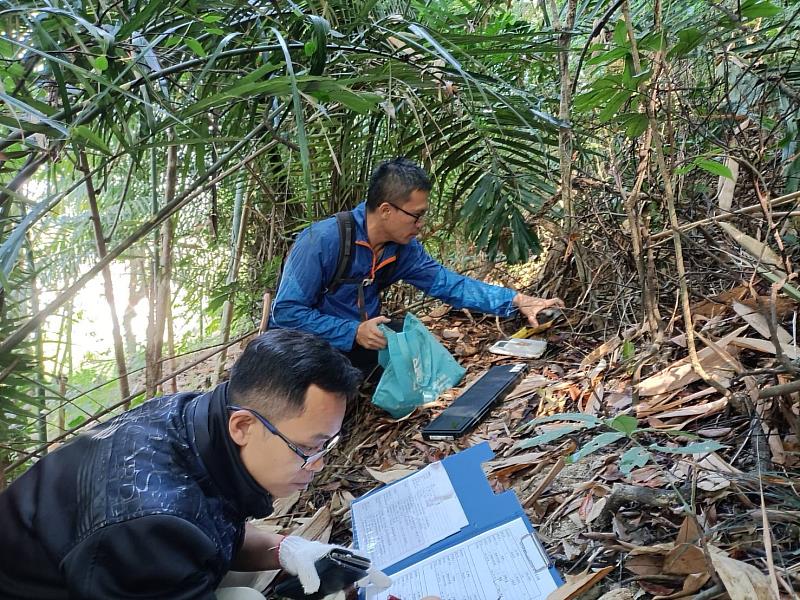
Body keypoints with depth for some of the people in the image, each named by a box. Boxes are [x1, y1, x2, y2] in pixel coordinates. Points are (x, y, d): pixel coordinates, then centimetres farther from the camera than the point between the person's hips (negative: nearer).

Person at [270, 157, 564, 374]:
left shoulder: (404, 248, -5)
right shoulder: (322, 241, -26)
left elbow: (450, 284, -3)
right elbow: (287, 312, -24)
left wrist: (516, 301, -11)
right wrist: (353, 332, -30)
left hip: (361, 343, 7)